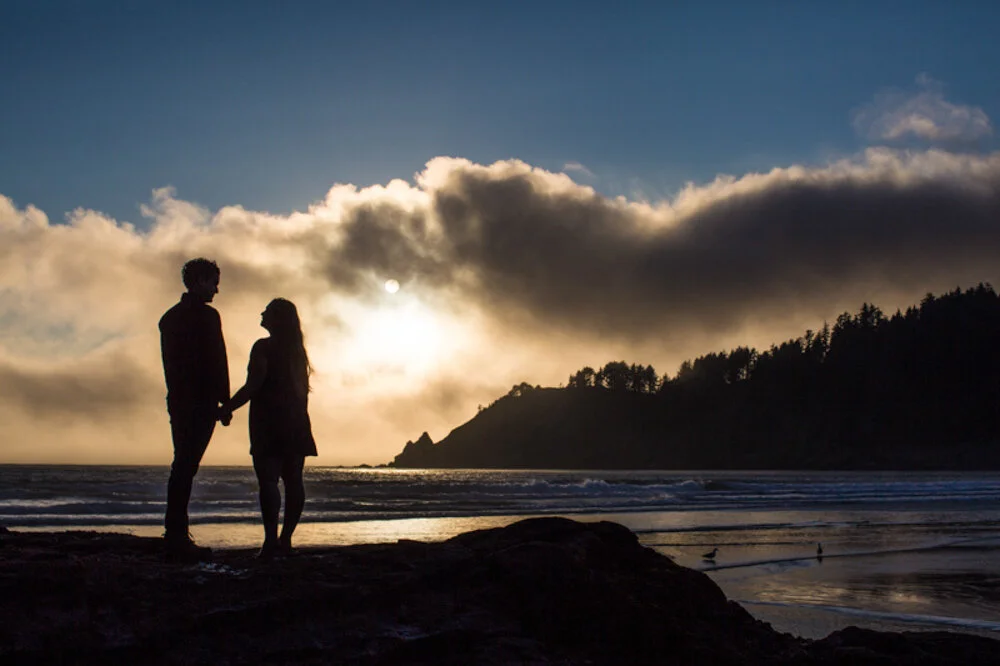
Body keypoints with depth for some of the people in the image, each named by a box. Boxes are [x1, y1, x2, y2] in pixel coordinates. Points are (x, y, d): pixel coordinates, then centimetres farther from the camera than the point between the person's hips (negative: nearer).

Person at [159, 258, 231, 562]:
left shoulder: (169, 317, 17)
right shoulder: (207, 315, -9)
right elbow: (217, 362, -13)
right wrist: (224, 401, -8)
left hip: (178, 400, 8)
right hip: (200, 401, -8)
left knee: (182, 467, 12)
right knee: (186, 467, -10)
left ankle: (175, 536, 13)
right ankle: (178, 538, -11)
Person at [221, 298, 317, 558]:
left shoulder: (264, 347, -8)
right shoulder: (297, 351, 15)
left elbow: (252, 387, -14)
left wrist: (227, 408, -7)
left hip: (269, 423, -7)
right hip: (296, 425, 8)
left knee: (268, 480, -12)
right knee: (293, 480, 6)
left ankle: (271, 540, -20)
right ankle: (285, 539, 8)